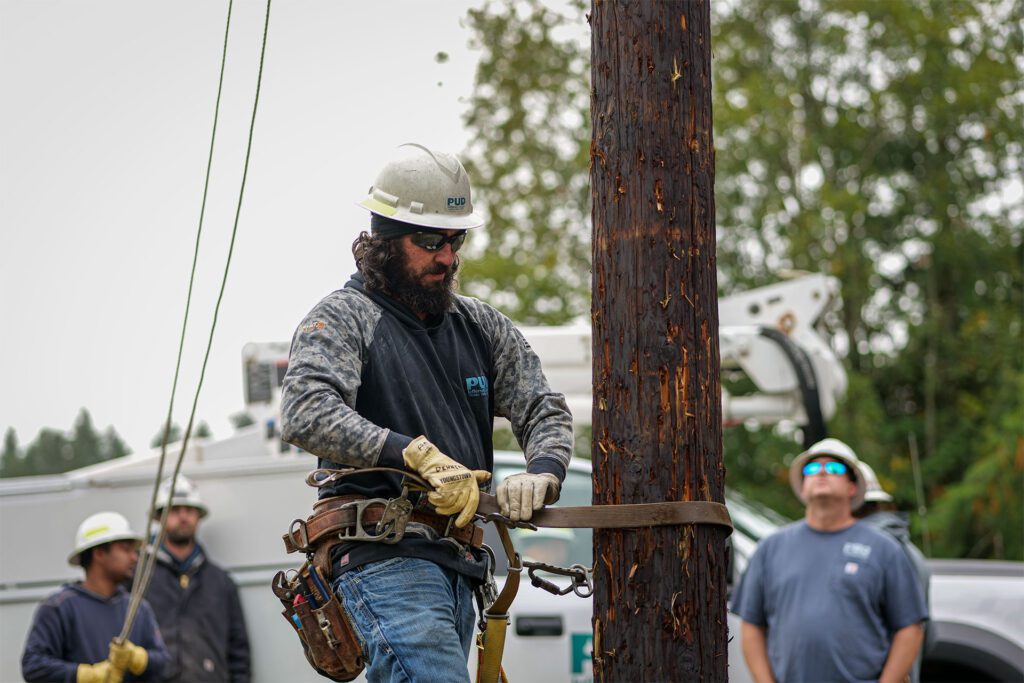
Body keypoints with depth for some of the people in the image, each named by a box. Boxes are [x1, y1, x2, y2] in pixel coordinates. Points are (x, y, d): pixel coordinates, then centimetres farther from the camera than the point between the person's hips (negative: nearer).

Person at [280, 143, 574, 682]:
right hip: (384, 555, -7)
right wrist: (419, 455, -27)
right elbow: (305, 415, -18)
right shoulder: (344, 319, -1)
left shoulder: (481, 327, 18)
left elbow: (544, 410, 14)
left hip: (456, 566, 7)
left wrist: (542, 474, -10)